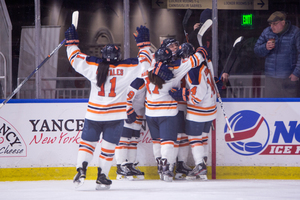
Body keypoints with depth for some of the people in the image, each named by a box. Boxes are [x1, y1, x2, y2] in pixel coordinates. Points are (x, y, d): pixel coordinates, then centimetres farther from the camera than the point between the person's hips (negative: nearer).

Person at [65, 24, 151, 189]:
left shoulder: (93, 66, -5)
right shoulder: (126, 68, -6)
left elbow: (76, 58, 6)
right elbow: (144, 61, 6)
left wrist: (71, 41, 19)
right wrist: (143, 42, 17)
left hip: (94, 114, 1)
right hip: (115, 116, -1)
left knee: (87, 142, 12)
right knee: (108, 146, 8)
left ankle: (81, 170, -5)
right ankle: (102, 178, 7)